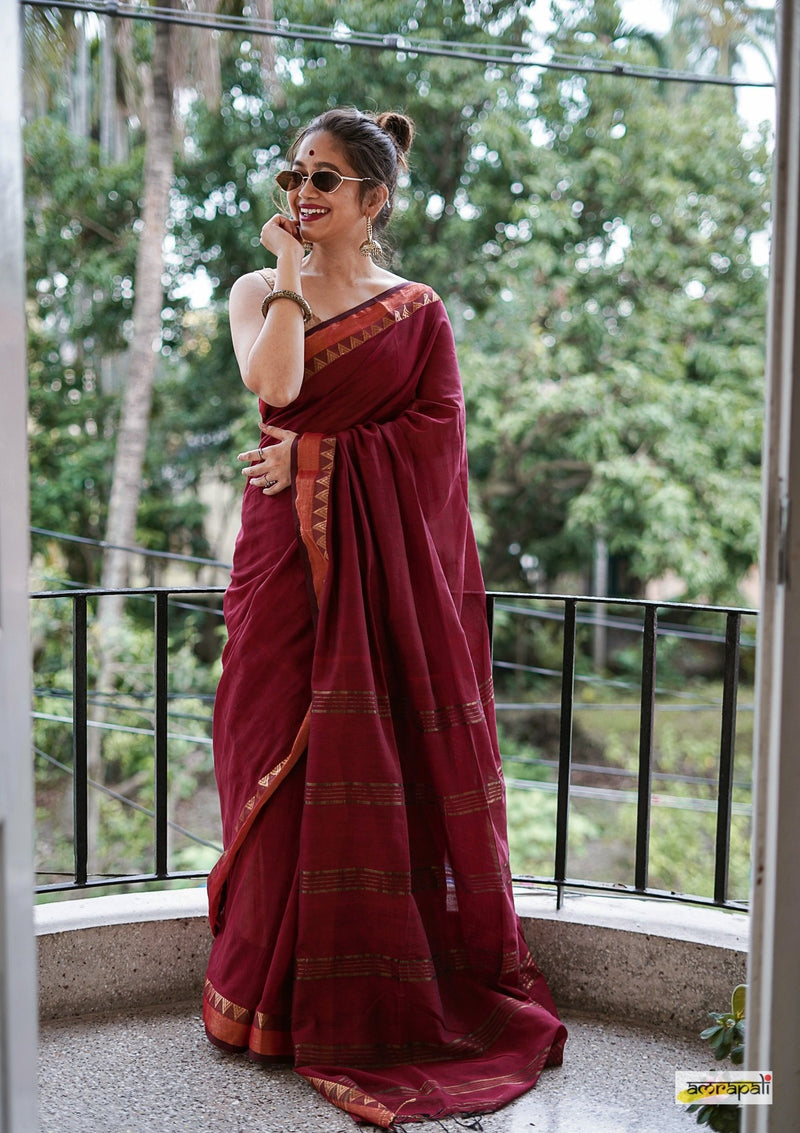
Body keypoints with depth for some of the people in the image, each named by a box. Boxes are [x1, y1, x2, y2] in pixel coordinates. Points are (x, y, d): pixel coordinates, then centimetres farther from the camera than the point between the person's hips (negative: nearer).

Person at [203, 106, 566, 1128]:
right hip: (287, 557, 1)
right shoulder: (259, 292, 10)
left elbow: (437, 434, -4)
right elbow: (273, 384, -11)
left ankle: (389, 992, 13)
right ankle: (282, 990, 14)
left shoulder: (418, 311, 9)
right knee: (285, 754, 1)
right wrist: (291, 273, -4)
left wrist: (321, 458, -10)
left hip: (391, 567, -1)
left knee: (388, 761, 0)